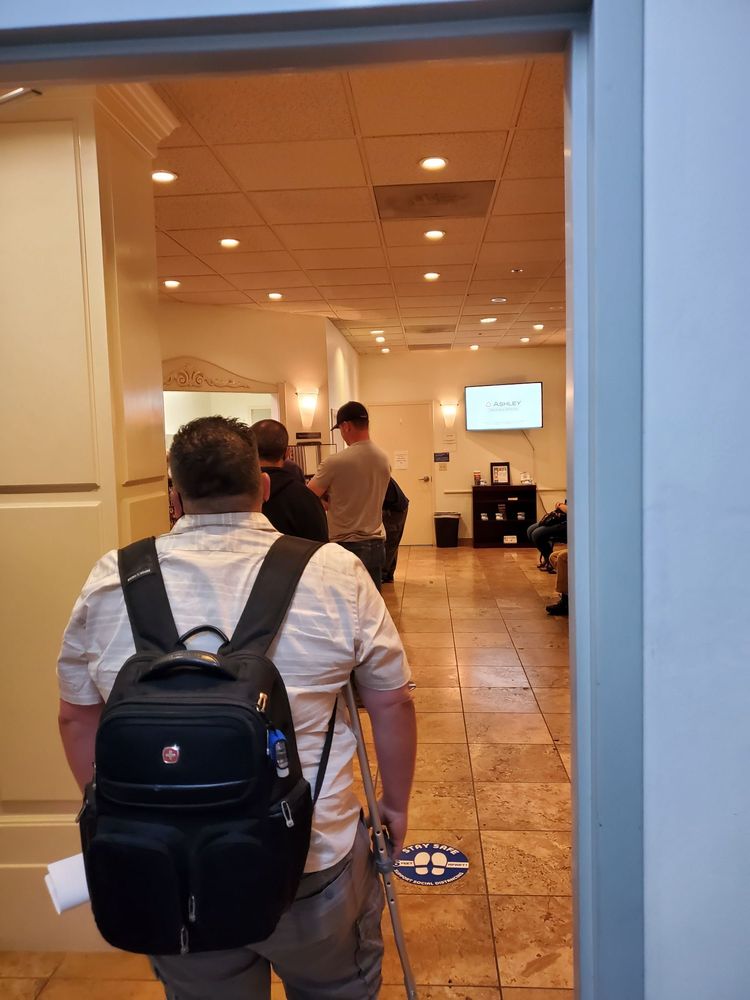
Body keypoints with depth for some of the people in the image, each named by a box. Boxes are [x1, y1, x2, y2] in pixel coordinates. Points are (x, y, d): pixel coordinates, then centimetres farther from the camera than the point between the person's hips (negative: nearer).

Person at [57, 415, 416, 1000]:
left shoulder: (111, 582, -6)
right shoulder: (336, 573, -12)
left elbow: (77, 716, 4)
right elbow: (392, 702, -4)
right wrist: (396, 805, 11)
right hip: (317, 864, -1)